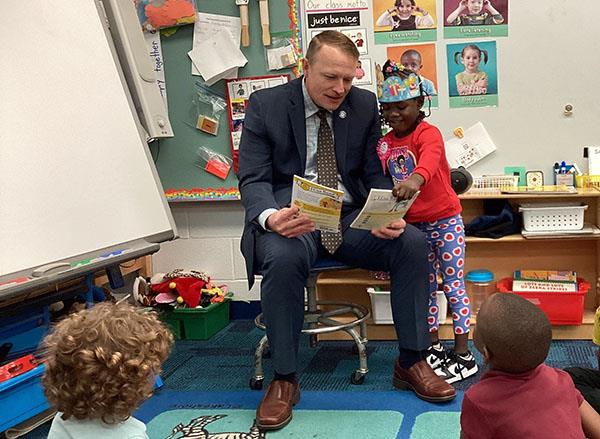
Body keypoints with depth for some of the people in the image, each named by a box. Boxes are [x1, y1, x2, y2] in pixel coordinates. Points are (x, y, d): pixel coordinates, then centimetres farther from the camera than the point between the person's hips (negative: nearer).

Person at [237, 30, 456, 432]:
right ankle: (284, 380, -17)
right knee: (283, 258, -36)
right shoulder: (265, 105, -3)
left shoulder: (364, 105, 5)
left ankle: (411, 362, -4)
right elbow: (253, 179, -7)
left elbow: (376, 175, 7)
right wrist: (270, 216, -31)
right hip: (291, 218, -3)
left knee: (413, 243, -20)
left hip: (350, 217, 3)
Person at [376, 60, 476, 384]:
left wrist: (415, 179, -59)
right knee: (426, 286, 15)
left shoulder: (428, 134, -16)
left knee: (453, 284, 1)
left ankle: (463, 356, 9)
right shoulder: (385, 143, 5)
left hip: (445, 220, -6)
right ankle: (434, 346, 28)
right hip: (413, 224, 6)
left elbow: (429, 159, -38)